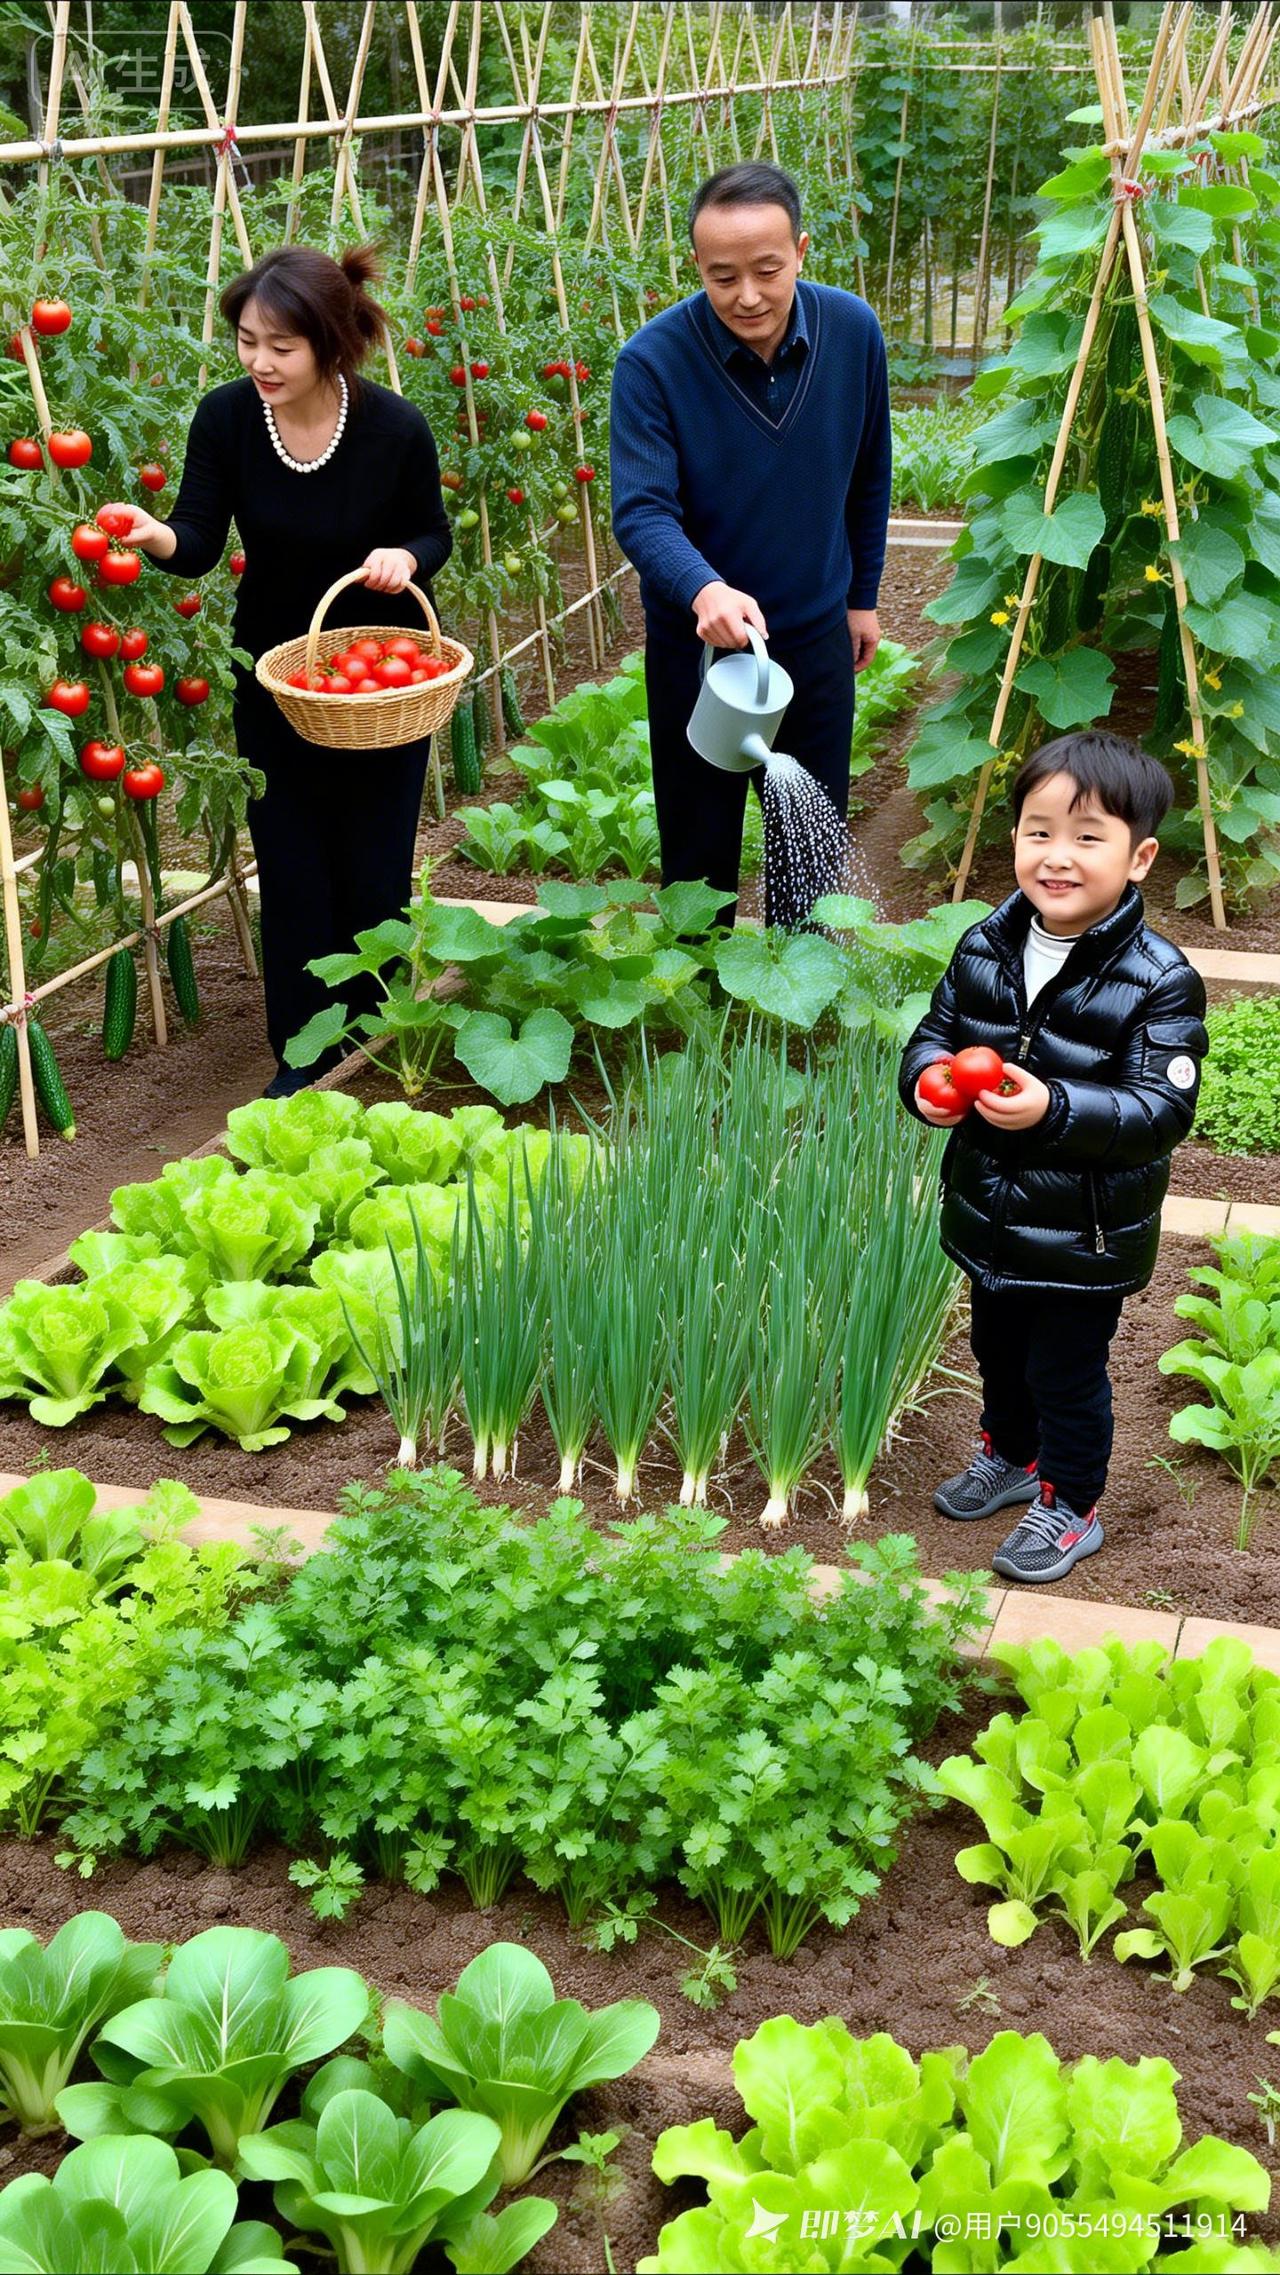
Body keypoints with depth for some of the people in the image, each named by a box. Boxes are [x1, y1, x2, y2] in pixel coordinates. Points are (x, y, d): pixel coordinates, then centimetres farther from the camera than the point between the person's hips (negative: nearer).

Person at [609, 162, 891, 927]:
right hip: (696, 643, -3)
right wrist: (704, 590, -46)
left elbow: (868, 479, 5)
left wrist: (863, 596, 11)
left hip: (817, 636, 3)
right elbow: (641, 512, -27)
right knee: (699, 853, 11)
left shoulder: (853, 332, -10)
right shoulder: (653, 361, -21)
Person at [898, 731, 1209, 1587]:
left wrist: (1055, 1109, -40)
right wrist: (929, 1079, -17)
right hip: (991, 1214, 6)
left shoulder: (1159, 980, -22)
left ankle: (1072, 1505, 34)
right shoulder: (986, 947, -5)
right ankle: (1013, 1456, 53)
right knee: (998, 1349, 26)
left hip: (1085, 1236, -6)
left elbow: (1161, 1109, -25)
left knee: (1067, 1371, 11)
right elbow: (934, 1031, 7)